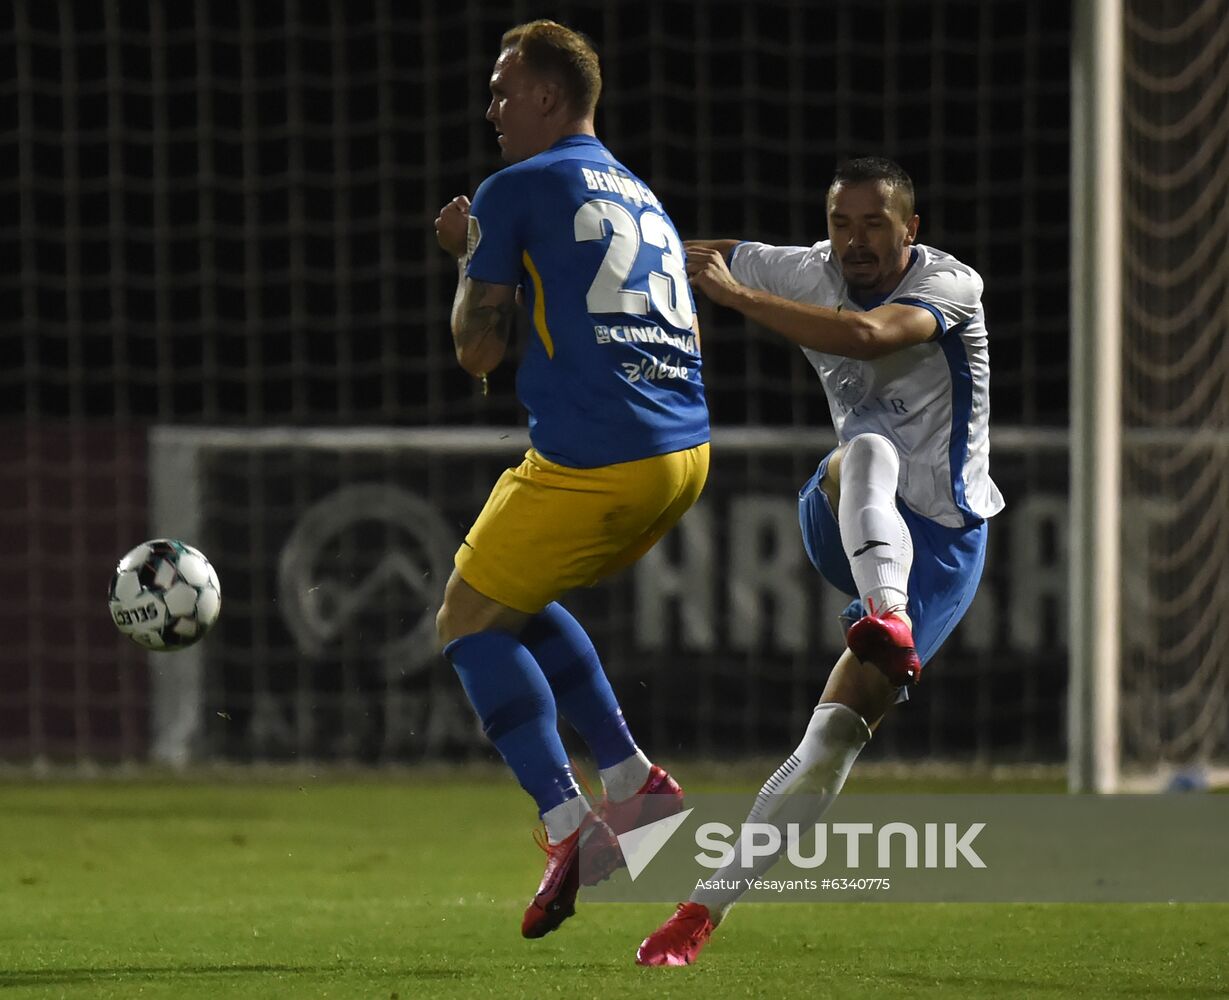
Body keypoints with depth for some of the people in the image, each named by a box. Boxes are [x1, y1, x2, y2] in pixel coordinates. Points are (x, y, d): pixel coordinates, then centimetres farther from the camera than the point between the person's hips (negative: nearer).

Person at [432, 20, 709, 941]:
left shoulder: (513, 192, -2)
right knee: (521, 603, 26)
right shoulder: (640, 197, 22)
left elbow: (477, 349, 0)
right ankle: (634, 780, 17)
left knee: (470, 622, 6)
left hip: (592, 463, -8)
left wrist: (469, 257, 18)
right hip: (684, 452, 8)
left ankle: (569, 824, -9)